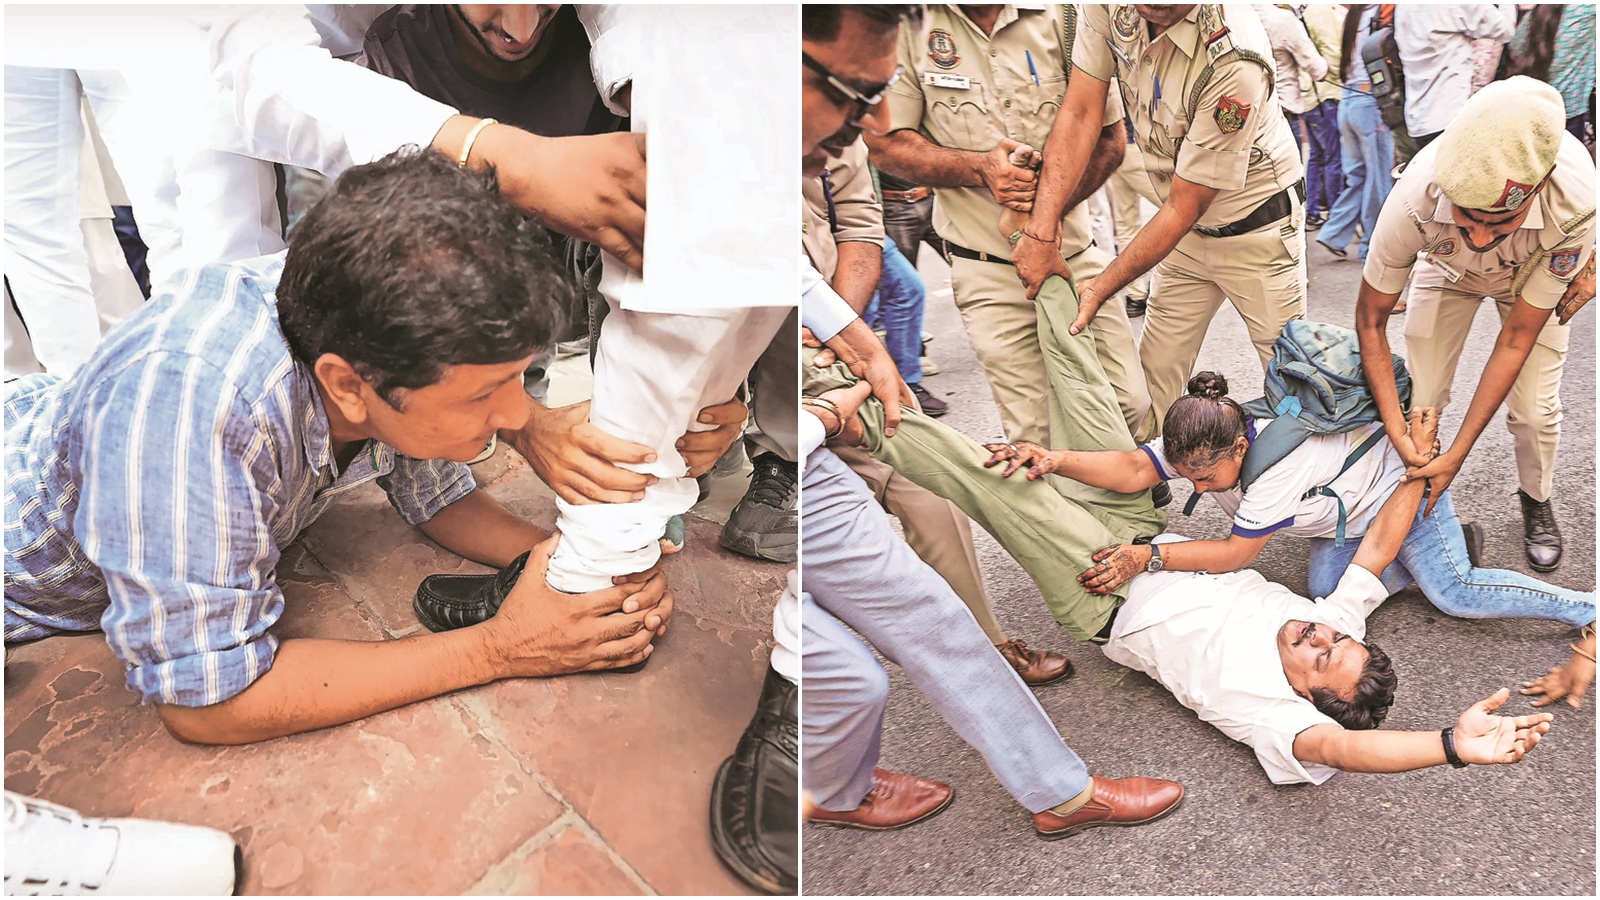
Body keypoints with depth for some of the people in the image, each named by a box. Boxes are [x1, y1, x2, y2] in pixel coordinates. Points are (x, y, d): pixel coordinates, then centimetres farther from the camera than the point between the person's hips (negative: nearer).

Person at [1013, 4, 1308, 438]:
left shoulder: (1234, 59, -33)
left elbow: (1185, 206, -26)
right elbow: (1079, 113, -14)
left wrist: (1102, 287, -24)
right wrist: (1040, 232, -23)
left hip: (1256, 224, -5)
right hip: (1188, 227, 5)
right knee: (1153, 376, 11)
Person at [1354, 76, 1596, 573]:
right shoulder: (1416, 198, -42)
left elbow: (1515, 340, -30)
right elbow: (1370, 318, -24)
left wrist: (1456, 456, -28)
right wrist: (1398, 431, -29)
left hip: (1538, 277, 0)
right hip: (1447, 270, 0)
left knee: (1533, 410, -7)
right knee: (1419, 399, -10)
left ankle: (1536, 500, 24)